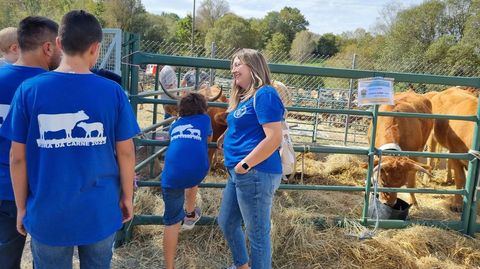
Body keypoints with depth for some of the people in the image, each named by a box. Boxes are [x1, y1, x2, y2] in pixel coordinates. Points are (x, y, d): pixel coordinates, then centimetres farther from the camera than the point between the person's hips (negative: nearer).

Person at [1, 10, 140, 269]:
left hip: (48, 213, 0)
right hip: (100, 212, 0)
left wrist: (21, 208, 9)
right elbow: (125, 152, -5)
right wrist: (127, 197, 9)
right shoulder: (113, 92, -11)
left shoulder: (28, 90, -9)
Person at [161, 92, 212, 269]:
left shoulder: (175, 125, 29)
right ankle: (190, 216, 48)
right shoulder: (205, 119, 22)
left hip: (172, 174, 1)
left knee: (172, 221, 9)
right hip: (198, 171, 0)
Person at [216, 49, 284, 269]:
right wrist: (224, 138, 19)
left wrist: (245, 165, -19)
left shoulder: (264, 94, -14)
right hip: (239, 174, 11)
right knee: (226, 223, 22)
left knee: (257, 233, 4)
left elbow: (274, 138, -22)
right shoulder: (244, 97, 16)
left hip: (256, 173, -11)